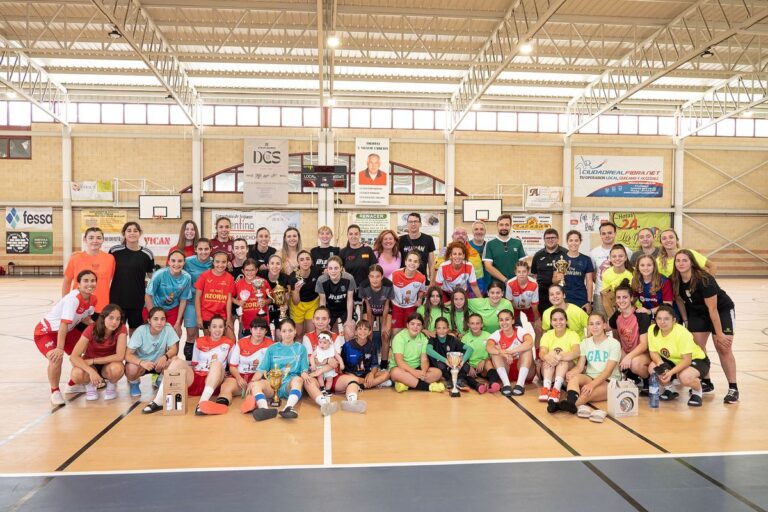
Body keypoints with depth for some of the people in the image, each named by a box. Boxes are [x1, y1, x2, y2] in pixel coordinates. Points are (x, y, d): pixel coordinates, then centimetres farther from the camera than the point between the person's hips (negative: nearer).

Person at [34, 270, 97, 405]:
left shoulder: (93, 300, -9)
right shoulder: (73, 298, -32)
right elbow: (63, 324, -37)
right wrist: (59, 348, -41)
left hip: (67, 330, 8)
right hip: (46, 331, -8)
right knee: (57, 357, -30)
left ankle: (75, 381, 32)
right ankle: (55, 391, -5)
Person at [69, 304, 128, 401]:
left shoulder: (121, 329, -22)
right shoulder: (91, 329, -22)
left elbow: (120, 356, -27)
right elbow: (74, 357, -27)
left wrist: (93, 361, -27)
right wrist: (91, 371, -41)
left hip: (108, 364, 0)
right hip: (90, 365, 0)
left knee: (117, 368, -36)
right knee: (77, 374, -34)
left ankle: (111, 385, 0)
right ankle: (90, 385, 2)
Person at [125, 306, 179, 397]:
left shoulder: (168, 329, -20)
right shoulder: (141, 331, -24)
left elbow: (174, 349, -18)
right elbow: (128, 355, -26)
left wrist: (165, 357, -41)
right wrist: (142, 362, -46)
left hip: (157, 362, 2)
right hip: (140, 362, -2)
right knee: (132, 369, -34)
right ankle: (134, 383, 5)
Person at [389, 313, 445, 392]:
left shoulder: (423, 338, 4)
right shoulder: (399, 337, -11)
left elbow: (424, 359, -5)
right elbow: (399, 361, -21)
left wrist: (423, 371, -27)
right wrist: (414, 372, -34)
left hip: (416, 369, 5)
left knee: (438, 372, -18)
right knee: (396, 372, -39)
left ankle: (407, 384, -29)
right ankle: (428, 386, -33)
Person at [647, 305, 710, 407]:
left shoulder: (682, 333, -30)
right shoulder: (652, 330, -15)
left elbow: (687, 360, -29)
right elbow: (653, 352, -8)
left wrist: (671, 372, -40)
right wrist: (660, 364, -29)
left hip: (696, 360, -5)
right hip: (673, 361, 6)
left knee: (685, 377, -37)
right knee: (652, 367, -21)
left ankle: (697, 392, 0)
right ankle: (670, 389, 8)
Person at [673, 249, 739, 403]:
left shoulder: (704, 280, -32)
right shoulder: (675, 281, -16)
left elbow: (712, 309, -29)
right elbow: (679, 300, 3)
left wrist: (719, 333, -25)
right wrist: (686, 320, 6)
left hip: (722, 310, -5)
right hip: (698, 312, 5)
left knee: (723, 348, -13)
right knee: (696, 347, -3)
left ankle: (733, 389, -4)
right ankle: (706, 383, 12)